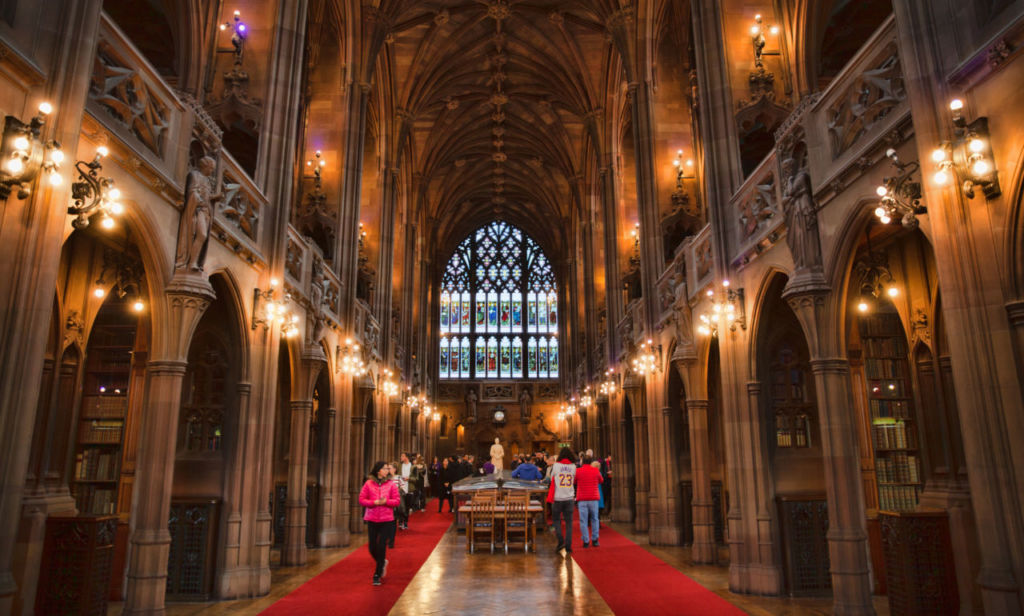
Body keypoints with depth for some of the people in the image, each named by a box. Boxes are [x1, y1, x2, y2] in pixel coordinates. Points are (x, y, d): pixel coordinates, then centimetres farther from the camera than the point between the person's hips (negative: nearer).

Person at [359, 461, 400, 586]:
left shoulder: (391, 484, 0)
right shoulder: (368, 484, 0)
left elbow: (397, 501, 1)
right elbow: (361, 500, -1)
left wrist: (386, 501, -16)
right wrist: (375, 502, -15)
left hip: (387, 520, -1)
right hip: (372, 519, 1)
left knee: (381, 547, -3)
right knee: (372, 547, 6)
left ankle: (377, 575, 11)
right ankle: (382, 563, 37)